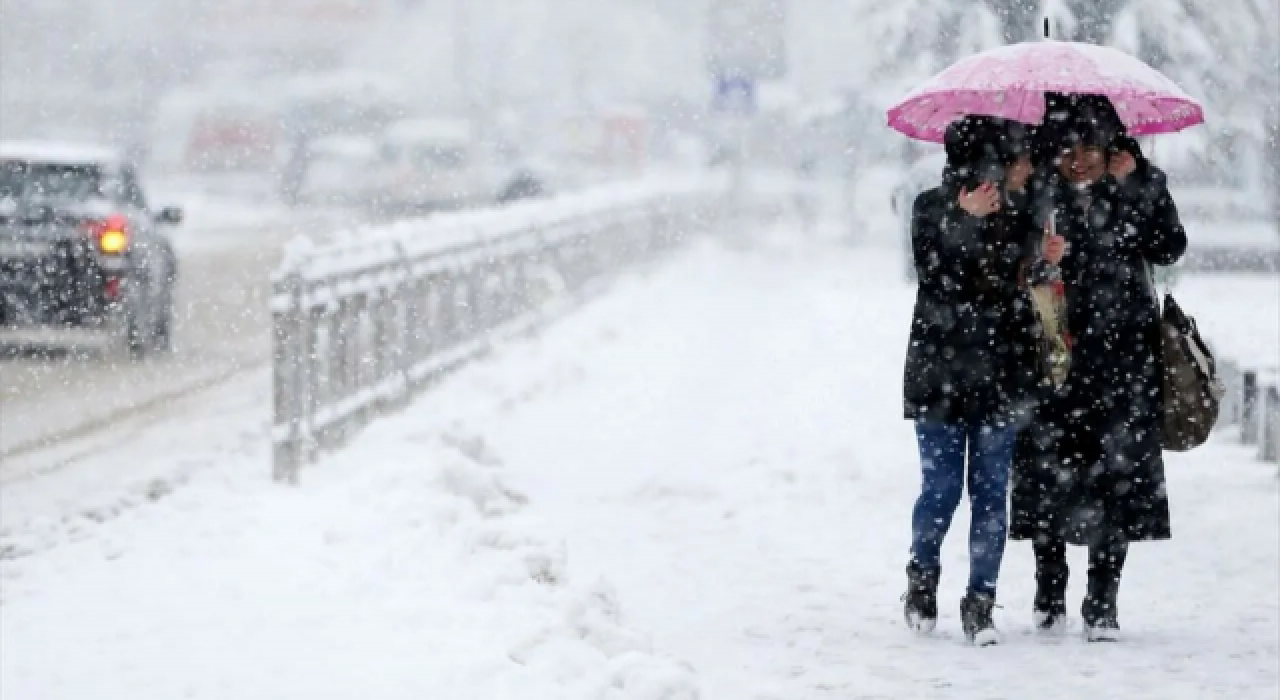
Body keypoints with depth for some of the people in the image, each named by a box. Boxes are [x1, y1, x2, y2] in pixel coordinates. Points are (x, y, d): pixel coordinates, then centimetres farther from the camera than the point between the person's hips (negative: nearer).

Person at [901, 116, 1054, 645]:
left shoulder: (1021, 214, 7)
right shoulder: (933, 208, -3)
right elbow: (933, 272, -18)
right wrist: (964, 219, -28)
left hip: (1001, 377, 3)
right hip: (940, 373, -3)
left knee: (991, 492, 1)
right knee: (940, 488, 1)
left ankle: (980, 602, 8)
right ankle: (921, 579, 26)